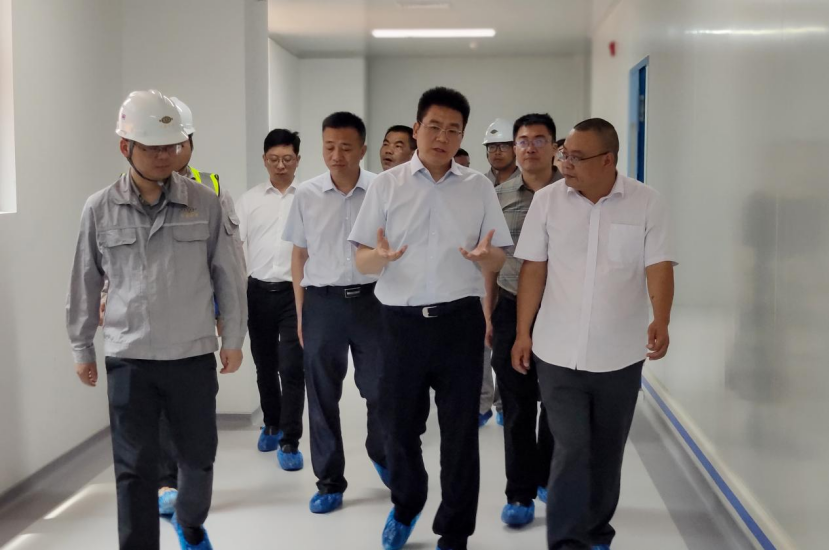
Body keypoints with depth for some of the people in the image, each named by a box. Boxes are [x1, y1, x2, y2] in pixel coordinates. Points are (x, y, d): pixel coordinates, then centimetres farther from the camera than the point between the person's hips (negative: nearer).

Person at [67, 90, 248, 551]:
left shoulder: (206, 204, -3)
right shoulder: (100, 210, -1)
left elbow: (229, 275, 2)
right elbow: (86, 284, 7)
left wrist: (234, 338, 4)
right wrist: (82, 347, 11)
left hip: (193, 356, 1)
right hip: (129, 359, 0)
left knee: (199, 456, 15)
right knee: (136, 469, 3)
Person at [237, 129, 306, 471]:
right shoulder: (249, 200, 6)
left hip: (296, 293, -3)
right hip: (259, 292, 3)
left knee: (291, 368, -6)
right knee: (265, 365, 15)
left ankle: (289, 442, 3)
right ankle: (272, 424, 36)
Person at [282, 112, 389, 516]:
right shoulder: (306, 194, 2)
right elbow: (299, 257, 9)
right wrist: (300, 314, 7)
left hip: (371, 299, -1)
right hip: (322, 302, 1)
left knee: (380, 388, 9)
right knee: (322, 397, 7)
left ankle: (382, 457, 38)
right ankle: (330, 482, 21)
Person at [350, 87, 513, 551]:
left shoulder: (479, 187, 4)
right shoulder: (387, 185, 2)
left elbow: (498, 262, 5)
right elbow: (362, 260, 1)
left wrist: (485, 255, -19)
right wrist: (380, 256, -22)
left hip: (461, 321, 0)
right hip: (402, 321, 0)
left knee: (460, 429, 5)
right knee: (401, 424, 11)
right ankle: (406, 505, 40)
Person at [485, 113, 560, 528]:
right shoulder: (500, 196, 3)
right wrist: (488, 312, 6)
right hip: (512, 309, 1)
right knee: (517, 406, 4)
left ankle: (549, 479, 31)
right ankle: (520, 494, 13)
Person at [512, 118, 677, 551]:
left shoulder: (647, 203, -5)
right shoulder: (547, 200, -3)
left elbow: (659, 268, -9)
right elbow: (533, 270, 2)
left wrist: (661, 321, -26)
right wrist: (523, 333, 1)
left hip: (619, 354, 1)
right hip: (558, 353, -1)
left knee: (606, 451, 14)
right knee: (572, 450, -5)